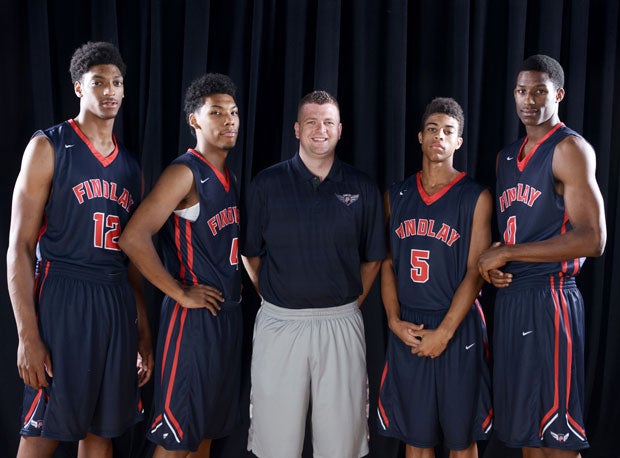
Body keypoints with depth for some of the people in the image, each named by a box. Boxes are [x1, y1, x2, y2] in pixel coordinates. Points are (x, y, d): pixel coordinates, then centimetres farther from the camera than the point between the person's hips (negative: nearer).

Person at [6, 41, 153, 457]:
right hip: (63, 298, -5)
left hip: (117, 303, 5)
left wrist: (144, 333, 15)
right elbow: (20, 246, -6)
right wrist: (28, 335, -14)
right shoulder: (48, 147, -2)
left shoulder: (131, 165, 14)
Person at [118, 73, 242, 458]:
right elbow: (134, 238, -24)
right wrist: (181, 294, -19)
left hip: (229, 313, 8)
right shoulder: (185, 173, -14)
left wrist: (236, 282, 10)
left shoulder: (229, 177, 12)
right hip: (193, 317, -8)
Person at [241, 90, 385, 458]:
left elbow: (372, 258, 12)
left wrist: (351, 302, 7)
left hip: (341, 324, 1)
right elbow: (250, 254, 8)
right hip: (279, 322, 0)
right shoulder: (268, 184, 2)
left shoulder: (363, 188, 4)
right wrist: (274, 300, 6)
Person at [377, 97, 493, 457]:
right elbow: (388, 262, 9)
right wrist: (394, 320, -4)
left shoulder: (476, 197, -3)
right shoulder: (396, 195, 9)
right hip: (407, 329, 3)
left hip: (457, 326, -3)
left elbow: (475, 271, -8)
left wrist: (444, 332, -14)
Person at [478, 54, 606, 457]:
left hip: (549, 300, -7)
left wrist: (507, 253, -13)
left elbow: (592, 239, -17)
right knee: (524, 425, 13)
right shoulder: (507, 156, 16)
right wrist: (493, 265, 2)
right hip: (509, 297, 8)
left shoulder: (570, 148, -8)